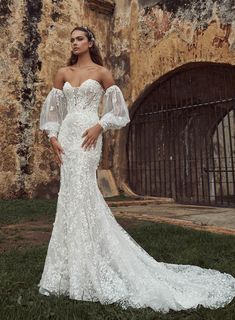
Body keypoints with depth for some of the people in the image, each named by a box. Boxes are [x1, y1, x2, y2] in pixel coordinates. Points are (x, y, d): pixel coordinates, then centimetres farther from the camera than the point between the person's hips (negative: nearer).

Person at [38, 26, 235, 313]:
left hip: (88, 135, -5)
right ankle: (74, 265, 18)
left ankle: (84, 269, 0)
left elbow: (117, 108, 2)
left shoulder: (101, 72, 4)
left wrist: (99, 126, -13)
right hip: (66, 134, 5)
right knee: (74, 194, 5)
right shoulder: (63, 73, 16)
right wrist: (53, 137, 1)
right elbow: (52, 109, 14)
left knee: (79, 193, -11)